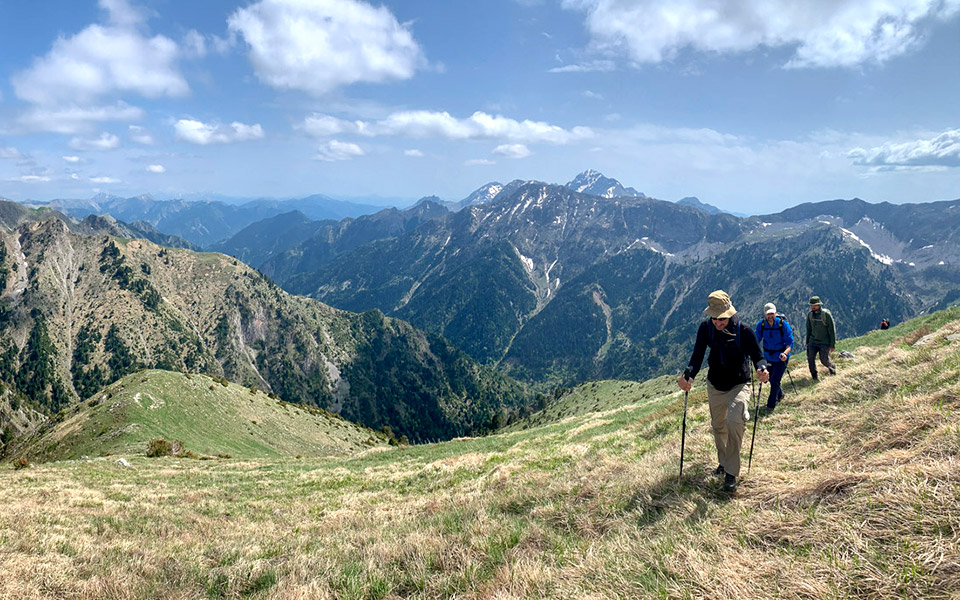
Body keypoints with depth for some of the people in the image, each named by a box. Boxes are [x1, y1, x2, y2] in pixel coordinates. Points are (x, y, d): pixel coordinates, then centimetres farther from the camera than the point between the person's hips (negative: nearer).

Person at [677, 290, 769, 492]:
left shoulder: (743, 331, -17)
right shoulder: (705, 329, -10)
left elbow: (757, 356, -13)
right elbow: (697, 356, -15)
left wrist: (762, 369, -37)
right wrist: (688, 376, -33)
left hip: (738, 386, -4)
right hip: (715, 386, 4)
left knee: (734, 422, -25)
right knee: (718, 427, 17)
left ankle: (731, 473, -14)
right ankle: (724, 462, 42)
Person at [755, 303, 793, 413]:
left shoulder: (783, 324, -18)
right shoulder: (761, 324, -8)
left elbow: (790, 343, -16)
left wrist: (785, 353, -34)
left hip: (781, 358, -4)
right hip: (768, 357, 4)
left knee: (775, 381, -8)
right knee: (771, 380, 18)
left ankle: (771, 404, 8)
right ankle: (780, 395, 47)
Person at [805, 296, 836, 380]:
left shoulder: (826, 314, -15)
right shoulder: (810, 314, 0)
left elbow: (832, 330, -10)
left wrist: (832, 345, -9)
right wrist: (807, 342, 15)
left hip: (824, 342, -4)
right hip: (813, 341, 4)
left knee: (824, 360, 1)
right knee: (810, 358, -7)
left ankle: (832, 367, 36)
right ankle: (814, 376, 11)